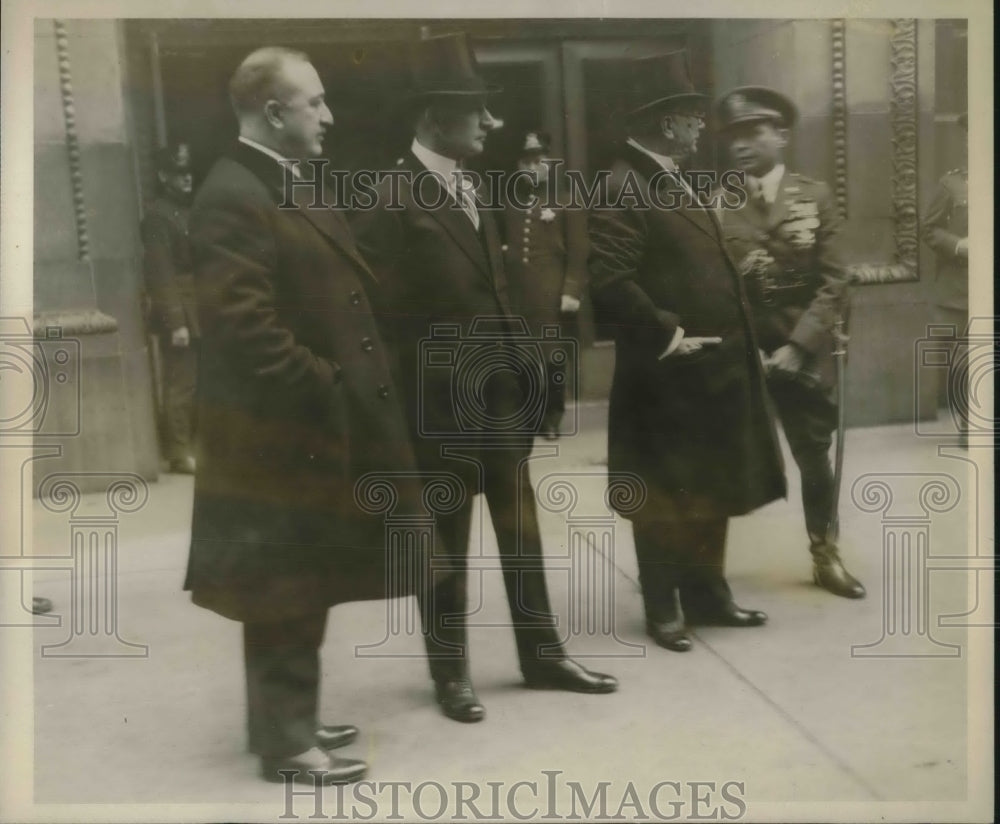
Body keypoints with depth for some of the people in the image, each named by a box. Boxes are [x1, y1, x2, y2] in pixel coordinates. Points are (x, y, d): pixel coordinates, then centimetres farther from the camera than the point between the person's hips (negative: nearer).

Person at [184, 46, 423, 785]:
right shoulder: (234, 197, -17)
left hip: (319, 424, 10)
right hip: (282, 431, -10)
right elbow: (242, 321, -25)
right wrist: (321, 388, -19)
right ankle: (287, 742, 16)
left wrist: (345, 391, 13)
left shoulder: (294, 186, 15)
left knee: (301, 589, 19)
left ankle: (285, 718, 33)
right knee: (286, 593, 2)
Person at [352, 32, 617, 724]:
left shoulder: (468, 190, 12)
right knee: (448, 543, 8)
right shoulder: (395, 202, -15)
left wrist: (517, 370, 11)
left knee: (521, 529, 16)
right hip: (443, 404, -8)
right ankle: (452, 672, 25)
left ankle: (542, 654, 31)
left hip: (500, 393, 8)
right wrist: (417, 399, -15)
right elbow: (389, 316, -16)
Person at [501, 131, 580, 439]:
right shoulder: (507, 204, 16)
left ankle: (551, 417, 13)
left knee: (552, 358, 3)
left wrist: (570, 290, -10)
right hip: (514, 297, 2)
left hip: (551, 297, -2)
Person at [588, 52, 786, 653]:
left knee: (710, 494, 18)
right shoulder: (622, 189, -16)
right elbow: (609, 279, -26)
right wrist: (666, 335, -21)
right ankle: (664, 611, 18)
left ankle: (707, 595, 31)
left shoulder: (678, 183, 15)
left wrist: (735, 343, 15)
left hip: (712, 371, 9)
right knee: (664, 502, 5)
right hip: (667, 379, -9)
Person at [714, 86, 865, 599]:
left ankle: (826, 557, 32)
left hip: (805, 353, 1)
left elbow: (833, 283, -4)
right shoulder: (716, 205, -1)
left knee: (814, 457, 13)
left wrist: (798, 347, -13)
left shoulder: (814, 197, 1)